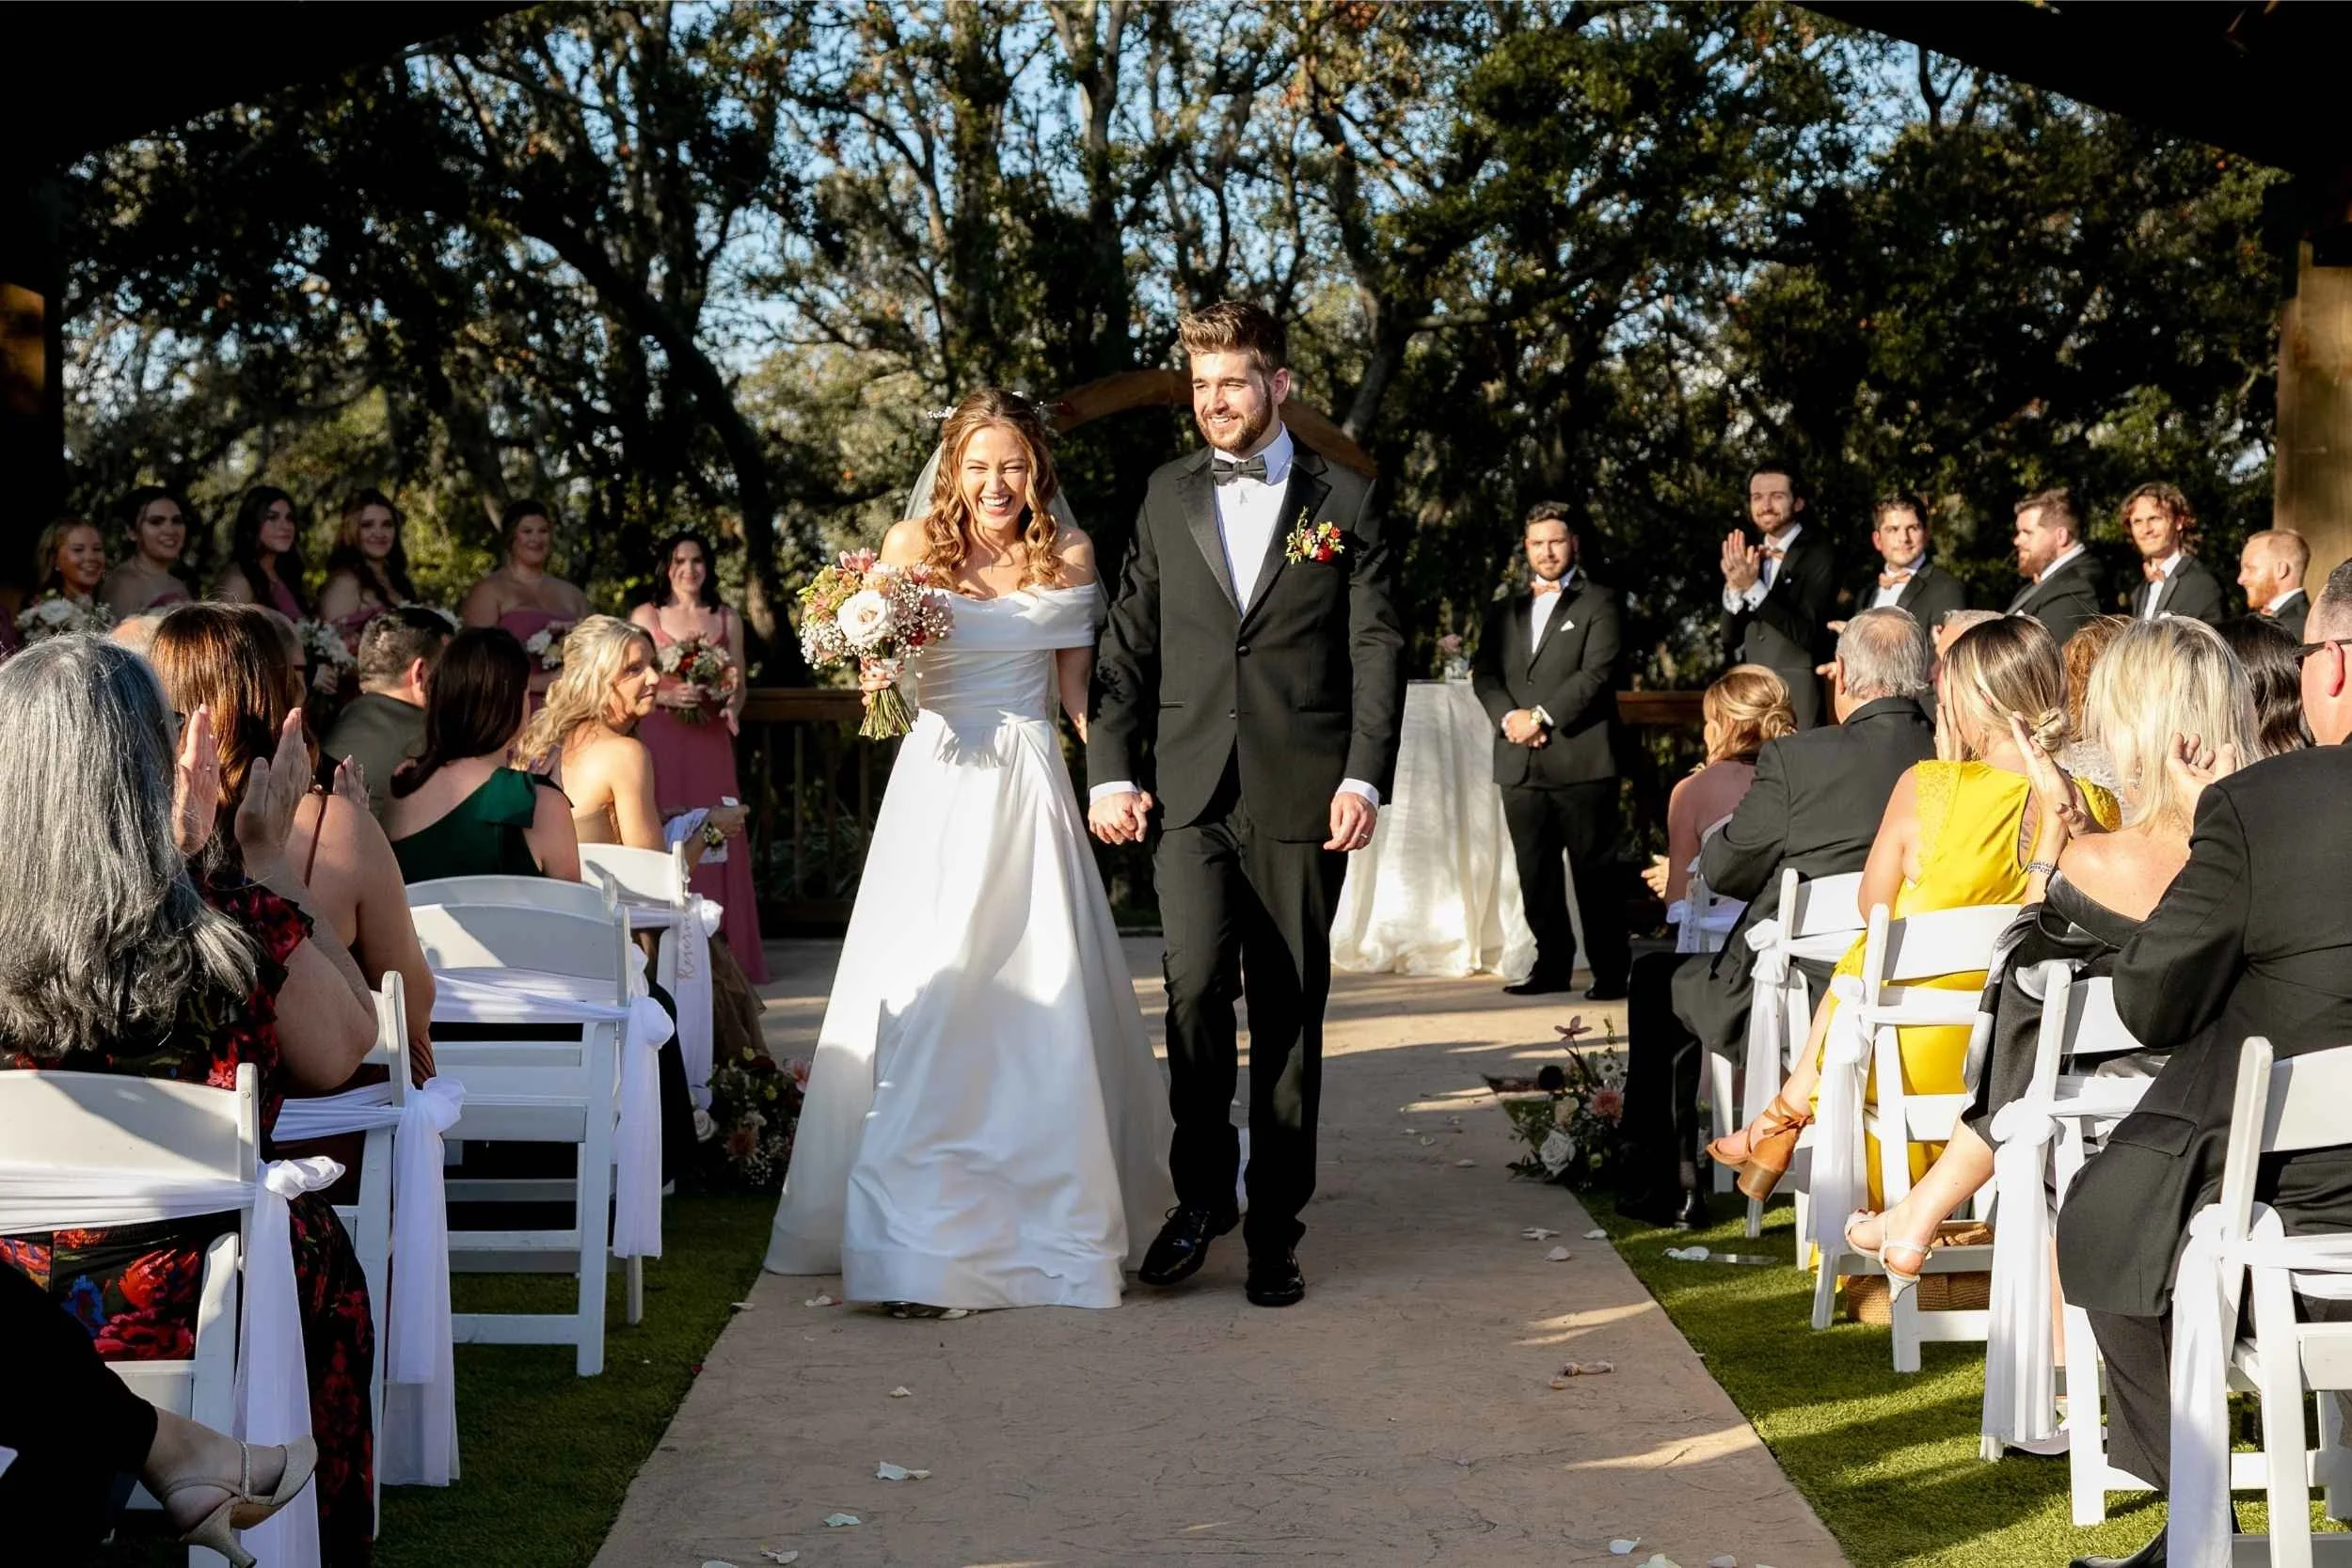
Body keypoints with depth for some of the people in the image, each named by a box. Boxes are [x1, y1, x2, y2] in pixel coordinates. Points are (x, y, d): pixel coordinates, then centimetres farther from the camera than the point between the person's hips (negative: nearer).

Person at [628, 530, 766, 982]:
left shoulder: (728, 621, 14)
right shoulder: (645, 617, 6)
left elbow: (740, 683, 14)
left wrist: (732, 707, -6)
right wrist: (666, 696, -14)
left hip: (711, 744, 2)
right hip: (661, 739, -2)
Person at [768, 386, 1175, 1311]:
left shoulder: (1069, 555, 4)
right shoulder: (910, 546, 3)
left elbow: (1076, 687, 8)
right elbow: (877, 666, 11)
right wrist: (877, 679, -12)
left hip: (1029, 788, 0)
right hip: (936, 787, 0)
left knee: (1036, 999, -1)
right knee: (919, 1001, -4)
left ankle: (1042, 1216, 14)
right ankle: (919, 1228, 5)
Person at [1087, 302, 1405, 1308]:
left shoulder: (1343, 501, 6)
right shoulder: (1166, 499, 12)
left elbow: (1376, 649, 2)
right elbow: (1128, 646, 11)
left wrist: (1366, 776, -9)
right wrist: (1111, 772, 2)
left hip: (1300, 797, -1)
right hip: (1191, 789, 1)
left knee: (1289, 1014, 4)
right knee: (1196, 979, -16)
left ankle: (1275, 1229, 14)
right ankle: (1202, 1189, 3)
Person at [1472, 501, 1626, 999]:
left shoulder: (1597, 603, 5)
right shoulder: (1504, 611, 20)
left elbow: (1598, 673, -7)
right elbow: (1484, 673, 11)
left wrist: (1541, 715, -13)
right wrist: (1509, 716, -8)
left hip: (1580, 759, -5)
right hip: (1520, 763, 5)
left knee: (1594, 872, -3)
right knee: (1535, 874, 6)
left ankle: (1610, 971, 1)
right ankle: (1552, 965, 15)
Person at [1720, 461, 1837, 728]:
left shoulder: (1817, 555, -4)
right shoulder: (1749, 558, 12)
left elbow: (1808, 634, -14)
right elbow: (1730, 640, 7)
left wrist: (1754, 588, -22)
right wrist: (1733, 588, -12)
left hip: (1797, 699, -5)